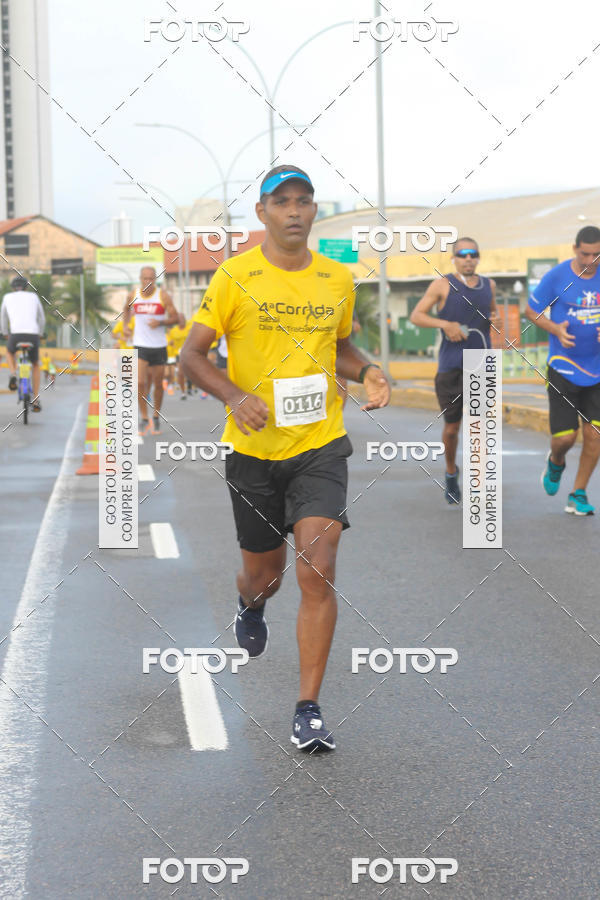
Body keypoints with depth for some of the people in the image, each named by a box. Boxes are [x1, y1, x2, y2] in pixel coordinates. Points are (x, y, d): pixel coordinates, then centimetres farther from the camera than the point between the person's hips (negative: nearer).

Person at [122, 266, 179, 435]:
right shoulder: (133, 295, 0)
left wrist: (160, 322, -21)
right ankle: (144, 419, 0)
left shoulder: (163, 296, -7)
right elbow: (126, 309, 22)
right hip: (140, 345, 0)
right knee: (140, 383, -13)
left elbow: (175, 317, -4)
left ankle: (156, 418, 27)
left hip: (159, 346, 0)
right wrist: (125, 325, 7)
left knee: (158, 384, 9)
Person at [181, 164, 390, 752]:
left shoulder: (337, 278, 6)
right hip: (254, 448, -1)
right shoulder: (234, 277, -5)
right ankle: (250, 606, 54)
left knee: (317, 572, -13)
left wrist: (367, 372, 0)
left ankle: (309, 711, -5)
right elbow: (191, 356, -3)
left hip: (320, 445, 1)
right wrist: (235, 397, -20)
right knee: (263, 576, 13)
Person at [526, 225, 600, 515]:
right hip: (563, 368, -2)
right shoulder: (556, 277, -10)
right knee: (564, 438, -5)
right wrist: (555, 330, -17)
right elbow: (531, 310, 0)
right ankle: (556, 462, 33)